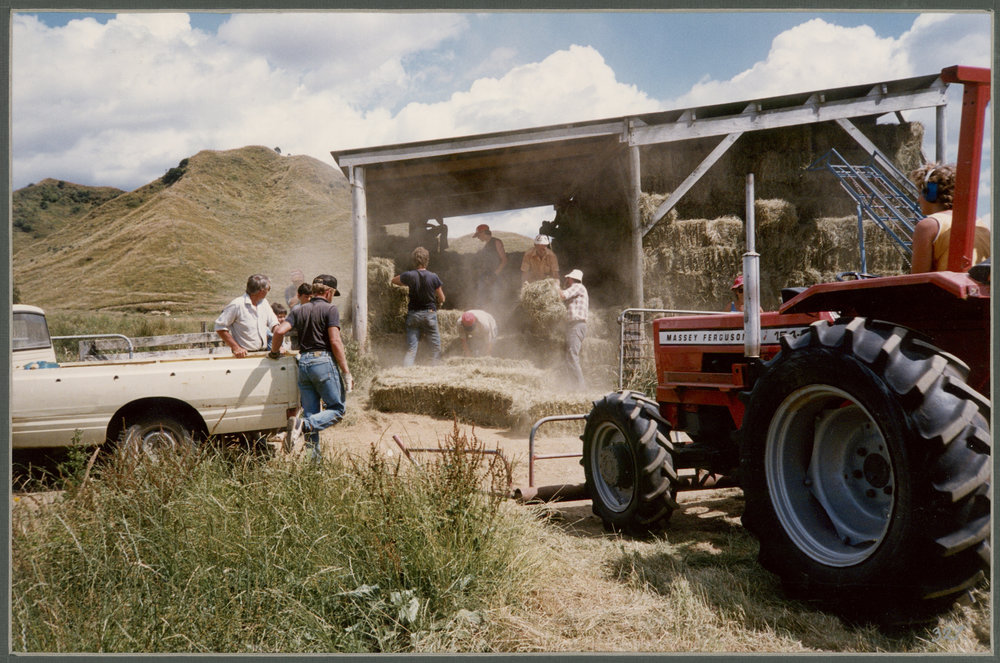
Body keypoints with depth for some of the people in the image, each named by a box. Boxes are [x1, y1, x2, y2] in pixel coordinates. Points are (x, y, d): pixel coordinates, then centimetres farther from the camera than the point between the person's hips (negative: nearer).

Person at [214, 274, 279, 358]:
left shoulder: (264, 302, 11)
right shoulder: (237, 304, -9)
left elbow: (274, 324, 11)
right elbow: (220, 327, -8)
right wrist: (236, 348, -13)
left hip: (263, 353, 5)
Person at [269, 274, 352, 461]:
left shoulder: (298, 310, 14)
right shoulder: (330, 309, -2)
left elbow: (279, 331, -1)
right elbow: (335, 342, -10)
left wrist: (274, 352, 17)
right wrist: (346, 372, -8)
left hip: (303, 362, 6)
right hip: (324, 361, -6)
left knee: (311, 413, 11)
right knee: (337, 408, 1)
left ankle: (313, 457, 7)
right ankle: (303, 425, -22)